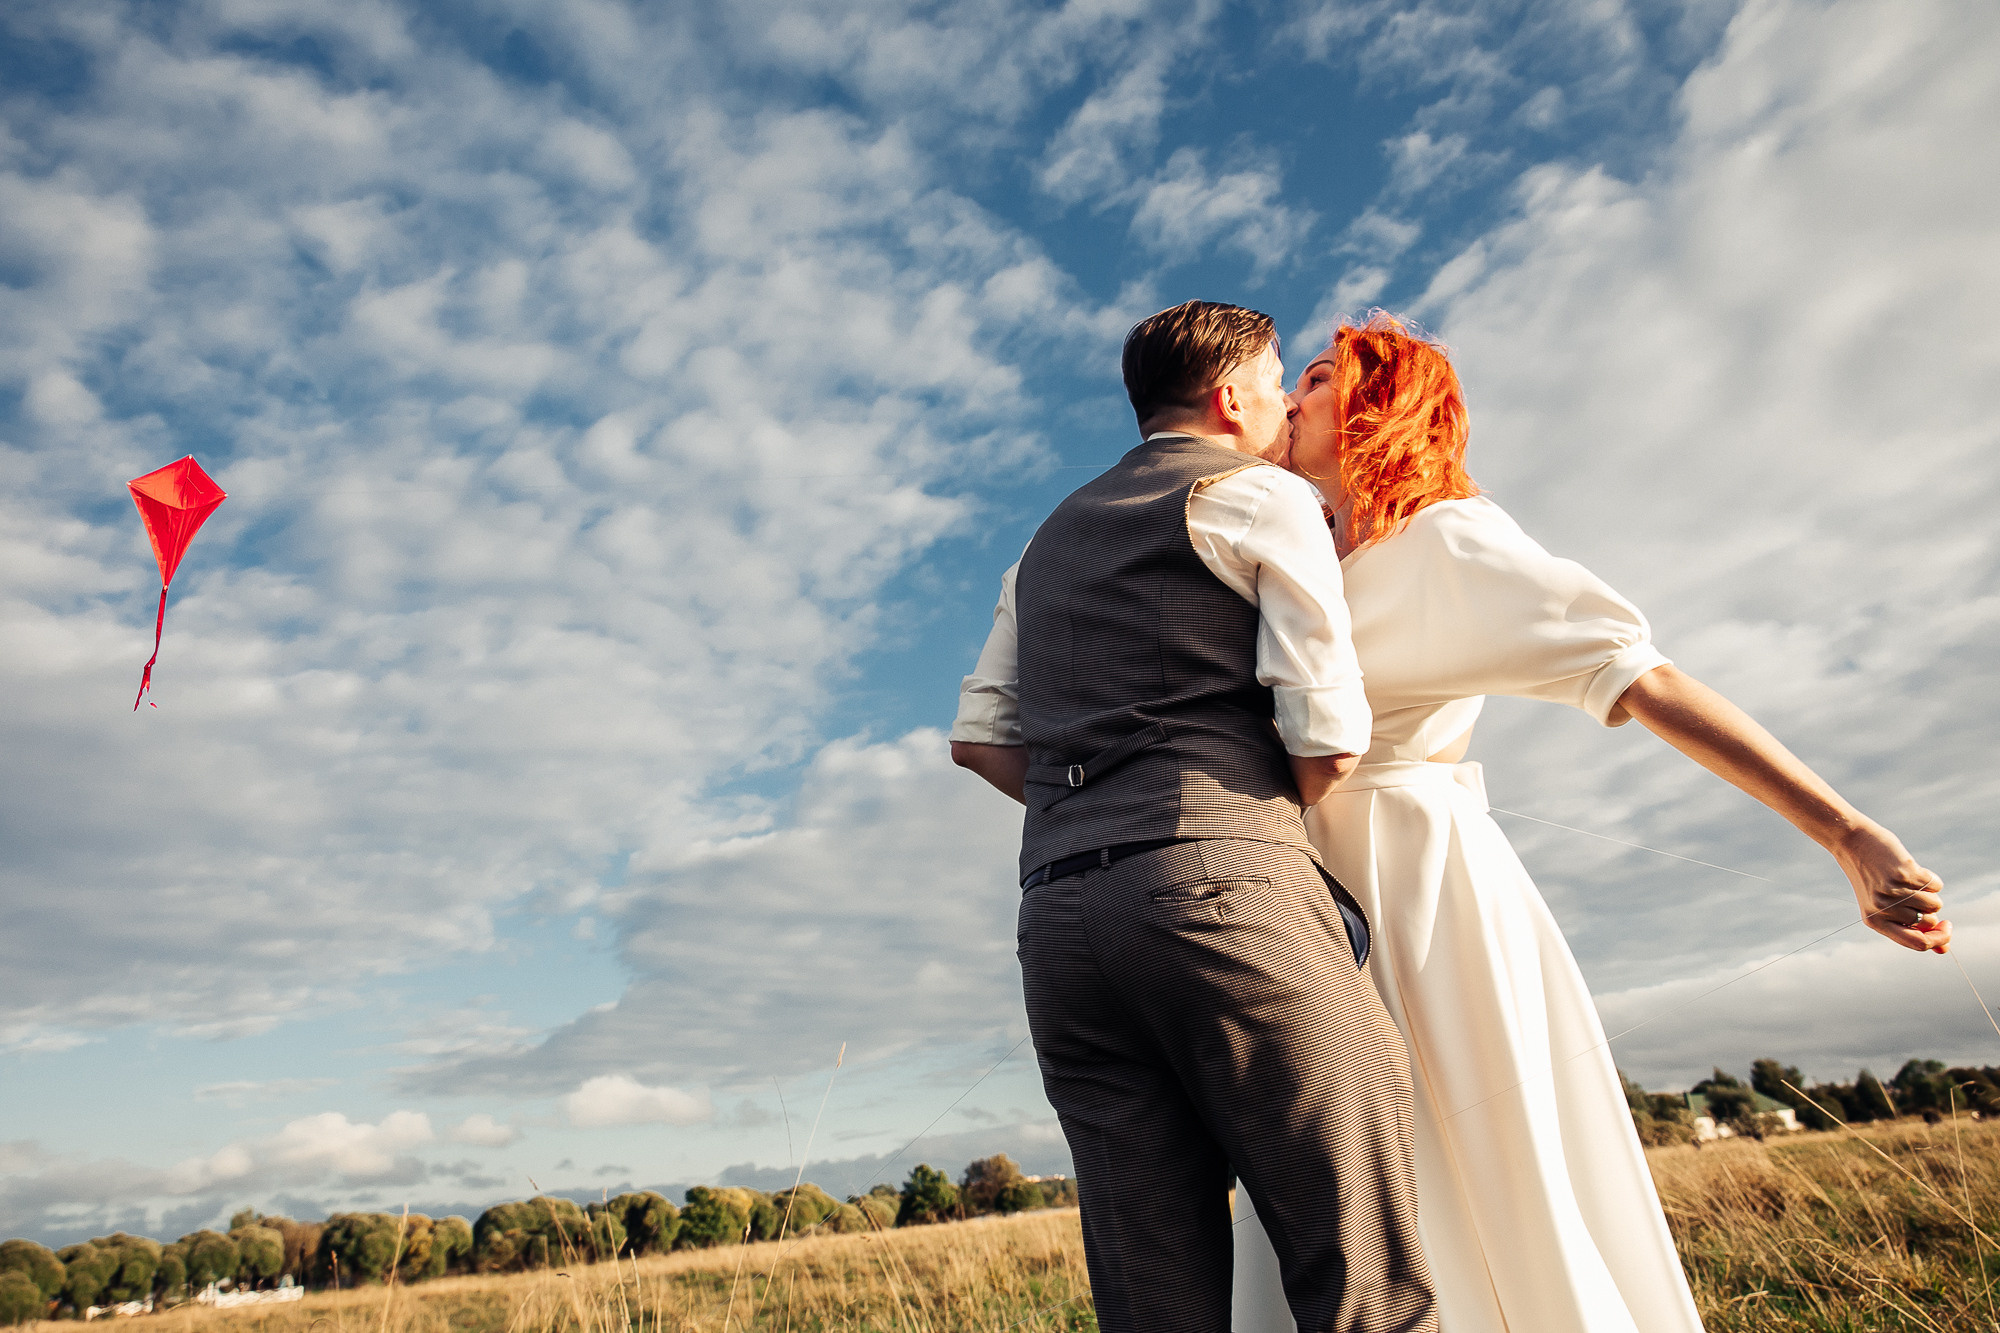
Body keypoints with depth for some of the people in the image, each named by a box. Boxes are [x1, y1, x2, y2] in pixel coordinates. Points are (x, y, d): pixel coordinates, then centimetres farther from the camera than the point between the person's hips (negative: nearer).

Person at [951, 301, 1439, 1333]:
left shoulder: (1050, 541, 28)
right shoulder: (1264, 497, 8)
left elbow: (980, 738, 23)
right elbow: (1330, 741, -2)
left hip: (1057, 917, 7)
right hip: (1221, 883, -7)